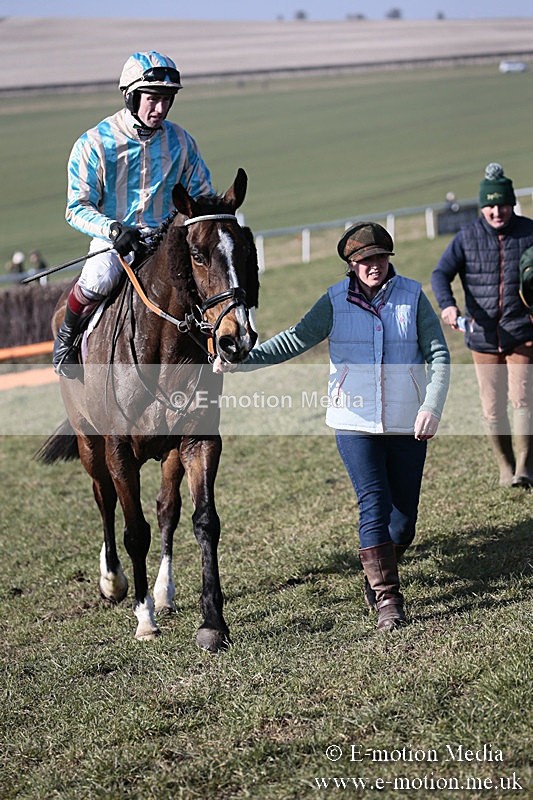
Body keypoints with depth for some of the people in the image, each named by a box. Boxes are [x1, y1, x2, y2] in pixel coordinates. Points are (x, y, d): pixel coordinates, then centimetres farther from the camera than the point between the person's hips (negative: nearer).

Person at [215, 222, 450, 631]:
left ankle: (378, 577, 31)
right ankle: (387, 599, -6)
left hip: (407, 425, 1)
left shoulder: (413, 297, 1)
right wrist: (242, 358, -14)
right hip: (356, 423, -1)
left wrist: (433, 406, -16)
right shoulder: (336, 301, 2)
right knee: (374, 506, -11)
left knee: (405, 516, 6)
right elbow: (296, 339, -2)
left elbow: (439, 356, -2)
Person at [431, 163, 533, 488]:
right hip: (483, 336, 2)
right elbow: (441, 273, -5)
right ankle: (506, 467, 22)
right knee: (493, 409, 6)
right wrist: (447, 304, -25)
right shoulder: (467, 237, 2)